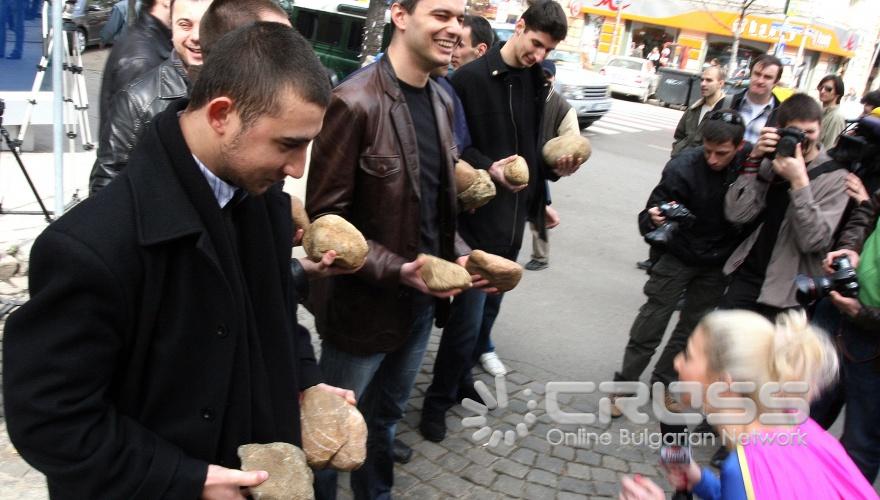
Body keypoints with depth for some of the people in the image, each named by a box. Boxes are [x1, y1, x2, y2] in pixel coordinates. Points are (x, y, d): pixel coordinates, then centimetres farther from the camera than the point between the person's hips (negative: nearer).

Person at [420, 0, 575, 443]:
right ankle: (438, 400, 17)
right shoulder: (471, 78, -10)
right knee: (468, 317, -2)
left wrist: (556, 165, -5)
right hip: (478, 217, -6)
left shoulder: (540, 84, 8)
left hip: (514, 217, 6)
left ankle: (462, 380, 37)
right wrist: (487, 168, -25)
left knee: (489, 310, 17)